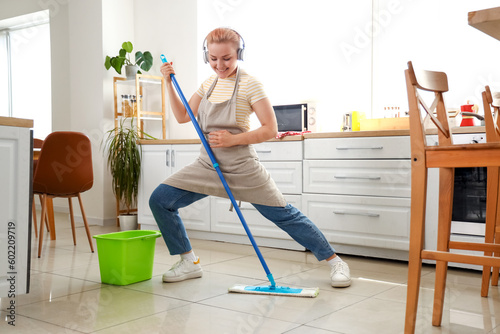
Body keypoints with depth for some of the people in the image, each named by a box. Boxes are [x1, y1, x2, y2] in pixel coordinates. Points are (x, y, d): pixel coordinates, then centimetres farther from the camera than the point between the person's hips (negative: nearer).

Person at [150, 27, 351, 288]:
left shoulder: (249, 84, -9)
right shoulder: (208, 83, 9)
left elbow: (270, 129, -13)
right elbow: (182, 116, 15)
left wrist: (233, 140, -21)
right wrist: (169, 83, 6)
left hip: (242, 168, -6)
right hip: (207, 166, 6)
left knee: (284, 215, -4)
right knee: (159, 200, -3)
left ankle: (335, 262, 14)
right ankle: (190, 263, 11)